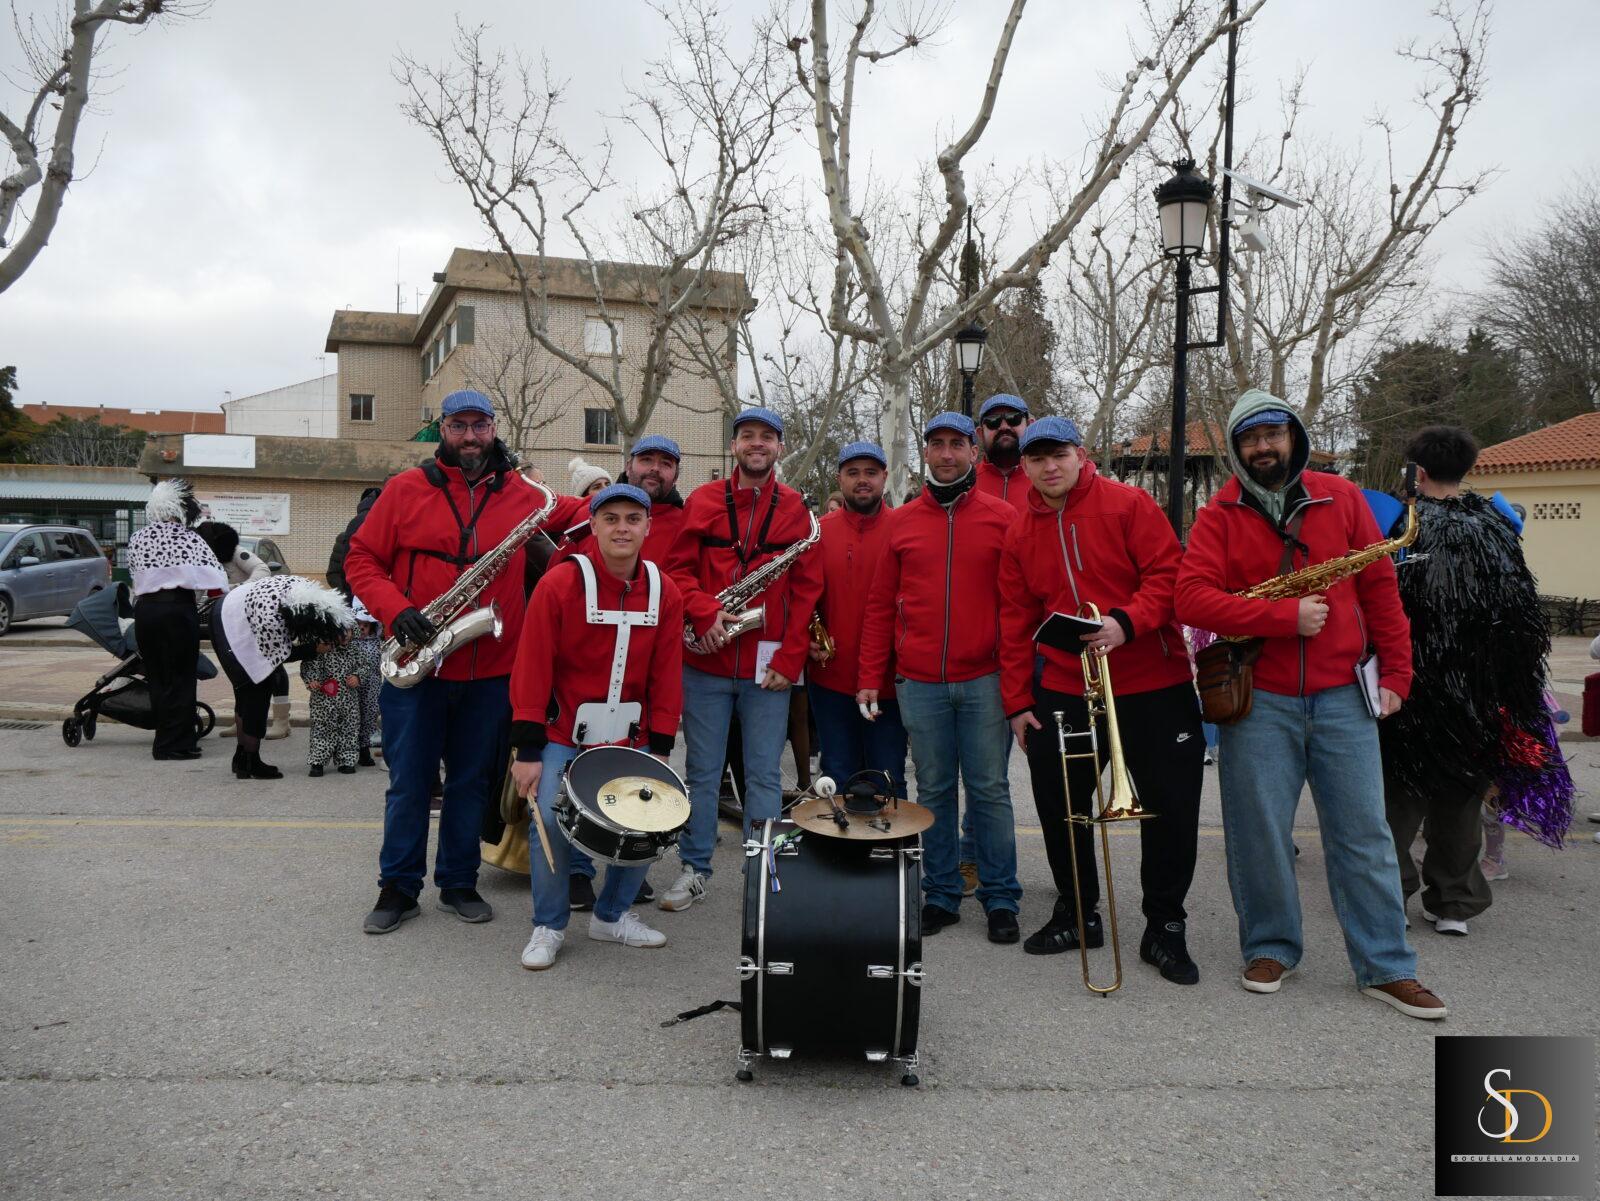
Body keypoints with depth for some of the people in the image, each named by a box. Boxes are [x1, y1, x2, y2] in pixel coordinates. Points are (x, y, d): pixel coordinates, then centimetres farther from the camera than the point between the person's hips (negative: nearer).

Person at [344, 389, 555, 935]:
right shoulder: (406, 489, 0)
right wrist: (395, 609, -13)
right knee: (408, 782, 7)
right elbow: (361, 558, 2)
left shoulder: (525, 496, 3)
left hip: (491, 672, 1)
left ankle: (459, 883, 26)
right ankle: (398, 886, 21)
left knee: (472, 782, 12)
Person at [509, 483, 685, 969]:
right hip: (564, 733, -3)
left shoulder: (665, 592, -2)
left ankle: (613, 915, 22)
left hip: (630, 736, 4)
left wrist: (660, 748, -2)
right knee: (551, 819, -16)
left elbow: (666, 674, 2)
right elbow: (532, 669, -14)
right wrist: (528, 751, -15)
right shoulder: (559, 584, -14)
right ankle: (548, 926, 6)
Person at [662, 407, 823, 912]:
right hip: (706, 662, 0)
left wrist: (789, 660, -6)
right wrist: (705, 614, -16)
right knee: (702, 770, 9)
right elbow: (678, 568, 2)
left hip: (768, 668, 0)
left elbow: (806, 590, 1)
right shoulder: (702, 501, 4)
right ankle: (694, 869, 22)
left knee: (764, 775, 5)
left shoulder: (796, 509, 4)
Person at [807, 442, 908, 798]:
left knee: (888, 782, 7)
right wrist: (807, 638, -5)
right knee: (839, 780, 13)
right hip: (831, 678, 2)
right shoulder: (819, 531, 5)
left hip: (889, 679, -2)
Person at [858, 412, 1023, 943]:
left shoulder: (1002, 517, 2)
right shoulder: (902, 522, 9)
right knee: (934, 790, 9)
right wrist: (870, 676, 5)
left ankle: (1001, 899, 15)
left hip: (984, 680, -2)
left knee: (989, 789, 3)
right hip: (920, 684, 2)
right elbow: (880, 604, 10)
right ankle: (941, 895, 21)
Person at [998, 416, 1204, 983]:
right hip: (1063, 691, 4)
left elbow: (1168, 574, -11)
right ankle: (1077, 913, 29)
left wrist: (1126, 622, -27)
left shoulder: (1129, 505, -6)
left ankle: (1164, 929, 17)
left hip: (1153, 686, -3)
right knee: (1058, 803, 9)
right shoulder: (1021, 535, 7)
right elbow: (1016, 622, 9)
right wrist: (1017, 701, 6)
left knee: (1171, 807, 1)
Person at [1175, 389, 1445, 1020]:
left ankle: (1386, 967, 16)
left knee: (1363, 832, 6)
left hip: (1341, 696, 1)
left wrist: (1395, 672, 3)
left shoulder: (1341, 499, 6)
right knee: (1259, 832, 6)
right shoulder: (1219, 517, 0)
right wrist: (1287, 617, -19)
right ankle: (1271, 948, 25)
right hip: (1259, 701, -1)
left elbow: (1379, 586, 8)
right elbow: (1193, 599, -13)